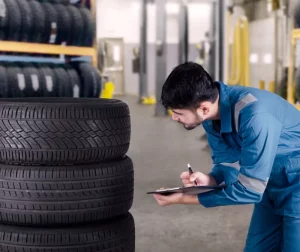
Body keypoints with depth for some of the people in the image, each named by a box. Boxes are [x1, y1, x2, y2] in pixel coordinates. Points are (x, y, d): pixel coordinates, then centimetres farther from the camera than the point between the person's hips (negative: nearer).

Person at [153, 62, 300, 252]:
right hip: (271, 187, 8)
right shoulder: (212, 114, -10)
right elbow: (227, 160, 5)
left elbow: (250, 190, -29)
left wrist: (183, 199, -24)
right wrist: (210, 180, -19)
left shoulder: (255, 115, -34)